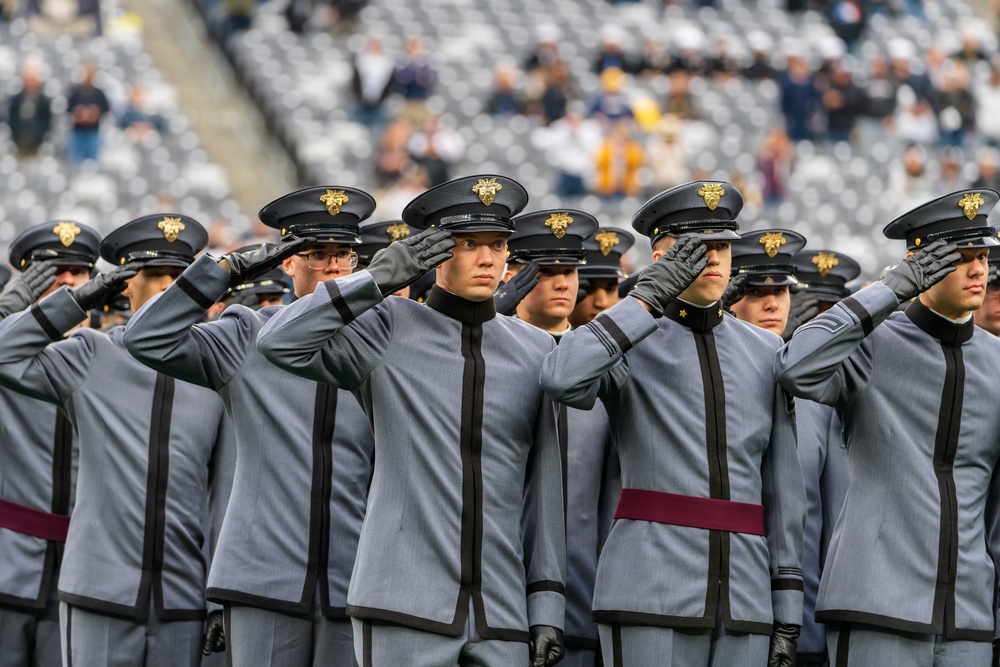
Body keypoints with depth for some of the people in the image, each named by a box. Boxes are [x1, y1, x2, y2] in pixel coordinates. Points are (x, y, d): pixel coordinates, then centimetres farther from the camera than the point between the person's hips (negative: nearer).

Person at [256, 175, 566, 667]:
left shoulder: (535, 351, 12)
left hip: (502, 618, 3)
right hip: (404, 608, -3)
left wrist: (547, 606, 6)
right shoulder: (390, 330, 2)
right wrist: (380, 277, -13)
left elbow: (545, 491, 12)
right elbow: (279, 344, -12)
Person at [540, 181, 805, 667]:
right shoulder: (626, 341, 3)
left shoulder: (764, 350, 15)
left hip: (744, 598, 4)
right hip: (651, 587, -4)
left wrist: (787, 613, 9)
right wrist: (649, 295, -15)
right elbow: (561, 380, -22)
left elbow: (782, 487, 15)